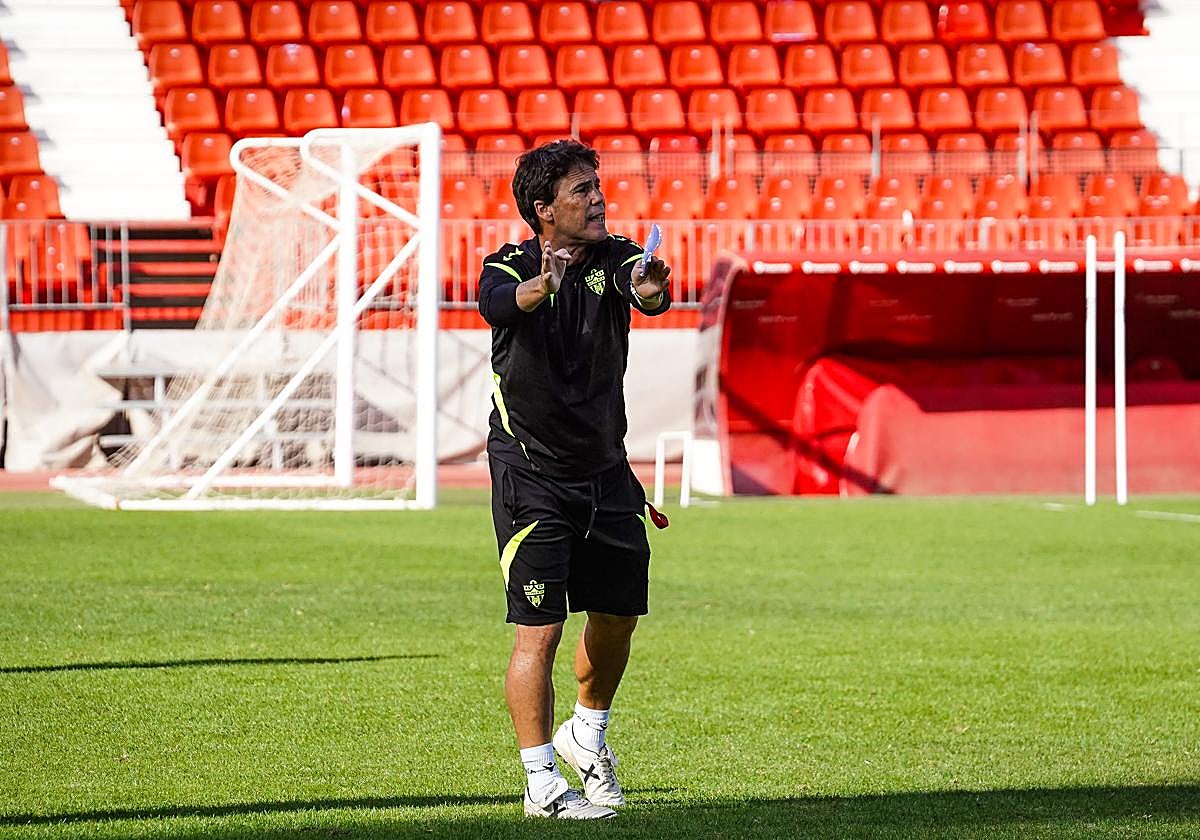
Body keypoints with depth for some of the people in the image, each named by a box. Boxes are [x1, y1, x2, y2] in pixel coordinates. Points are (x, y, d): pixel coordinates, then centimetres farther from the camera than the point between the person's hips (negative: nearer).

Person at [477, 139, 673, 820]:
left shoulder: (613, 257, -3)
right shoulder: (509, 266, -12)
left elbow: (645, 289, -26)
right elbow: (501, 301, -36)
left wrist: (651, 289, -52)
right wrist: (539, 288, -60)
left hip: (605, 470, 5)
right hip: (531, 475, -5)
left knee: (618, 613, 13)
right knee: (541, 627, -8)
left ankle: (587, 733, 39)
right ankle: (542, 782, 0)